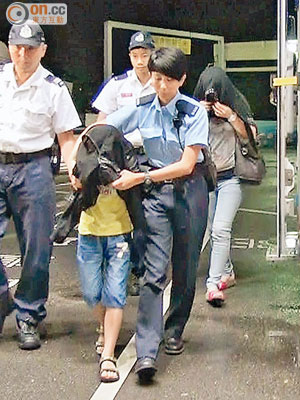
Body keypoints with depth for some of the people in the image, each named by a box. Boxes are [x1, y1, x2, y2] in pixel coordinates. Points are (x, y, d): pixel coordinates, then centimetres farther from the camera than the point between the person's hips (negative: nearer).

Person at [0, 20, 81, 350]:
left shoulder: (54, 88, 0)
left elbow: (66, 137, 1)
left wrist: (72, 169, -15)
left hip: (33, 169, -2)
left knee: (36, 249, 1)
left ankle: (28, 318, 15)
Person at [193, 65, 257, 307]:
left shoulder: (236, 104, -2)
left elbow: (251, 137, -3)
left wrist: (231, 117, -15)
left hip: (230, 177, -3)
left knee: (221, 229, -15)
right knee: (213, 230, 10)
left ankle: (214, 284, -14)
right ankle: (227, 272, 29)